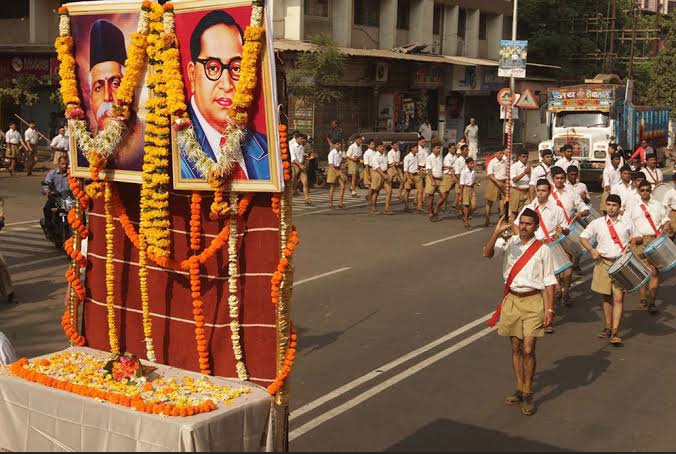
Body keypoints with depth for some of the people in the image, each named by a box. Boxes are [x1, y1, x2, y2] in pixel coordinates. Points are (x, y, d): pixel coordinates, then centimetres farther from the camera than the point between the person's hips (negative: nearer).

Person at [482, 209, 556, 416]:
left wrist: (549, 309, -5)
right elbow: (487, 253, -16)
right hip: (512, 300, 3)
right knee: (516, 348, 11)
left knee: (528, 350, -6)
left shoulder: (542, 250, -2)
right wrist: (497, 233, -28)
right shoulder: (509, 242, 2)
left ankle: (528, 395, 6)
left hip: (533, 301, -2)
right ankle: (519, 391, 22)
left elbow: (549, 281, 0)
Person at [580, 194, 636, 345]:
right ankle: (608, 327, 26)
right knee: (607, 297, 11)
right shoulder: (597, 223, 2)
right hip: (603, 263, 1)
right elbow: (583, 237, 8)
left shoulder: (627, 223, 4)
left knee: (618, 297, -9)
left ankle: (615, 333, -10)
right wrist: (592, 250, -7)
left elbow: (634, 239, 16)